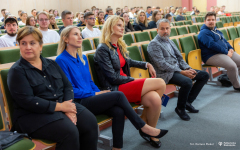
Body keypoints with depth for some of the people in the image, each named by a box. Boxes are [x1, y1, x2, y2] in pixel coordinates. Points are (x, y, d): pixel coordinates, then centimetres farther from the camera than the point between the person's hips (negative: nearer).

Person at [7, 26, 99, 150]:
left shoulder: (51, 64, 15)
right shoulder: (17, 71, -3)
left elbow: (67, 86, 9)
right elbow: (27, 101, -14)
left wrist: (69, 108, -11)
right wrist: (60, 106, -17)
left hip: (63, 105, 6)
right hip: (34, 114, -5)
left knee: (90, 121, -18)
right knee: (69, 131, -29)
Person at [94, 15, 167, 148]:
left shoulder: (119, 45, 14)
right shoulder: (102, 49, -11)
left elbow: (128, 61, 34)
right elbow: (113, 78, -14)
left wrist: (146, 64, 21)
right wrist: (134, 80, -7)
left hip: (125, 84, 7)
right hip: (115, 90, -7)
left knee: (155, 99, -21)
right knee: (160, 84, -16)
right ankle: (144, 125, 0)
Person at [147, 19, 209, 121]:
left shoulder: (169, 41, 18)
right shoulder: (154, 44, -9)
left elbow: (179, 58, 19)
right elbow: (162, 65, -18)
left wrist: (188, 69, -1)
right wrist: (182, 72, -20)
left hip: (178, 69, 9)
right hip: (166, 74, -9)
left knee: (204, 75, 5)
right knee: (187, 82, -34)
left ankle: (188, 101, 8)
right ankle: (180, 108, -9)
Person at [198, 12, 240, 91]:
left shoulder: (216, 30, 21)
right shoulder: (204, 32, -10)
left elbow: (224, 40, 24)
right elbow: (212, 45, -20)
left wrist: (230, 48, 4)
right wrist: (226, 52, -19)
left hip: (225, 52, 10)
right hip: (212, 56, -10)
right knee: (232, 66, -26)